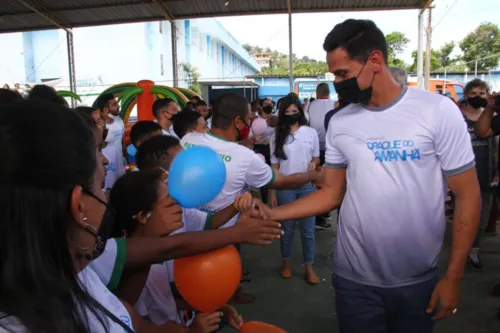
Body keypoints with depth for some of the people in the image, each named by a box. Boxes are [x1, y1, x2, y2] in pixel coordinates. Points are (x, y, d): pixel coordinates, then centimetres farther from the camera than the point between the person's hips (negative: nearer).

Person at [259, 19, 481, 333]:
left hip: (418, 280, -1)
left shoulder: (438, 110, -10)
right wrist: (270, 214, -7)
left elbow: (468, 196, -7)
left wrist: (453, 277, -8)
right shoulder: (339, 123, -2)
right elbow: (331, 193, 4)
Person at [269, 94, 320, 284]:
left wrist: (313, 163, -14)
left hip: (307, 186, 0)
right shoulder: (277, 136, 2)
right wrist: (272, 192, -1)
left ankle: (309, 266, 18)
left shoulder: (311, 133, 1)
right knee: (287, 228, 11)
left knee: (308, 229, 6)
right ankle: (286, 262, 28)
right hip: (285, 187, 0)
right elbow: (274, 167, 2)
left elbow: (316, 158, 10)